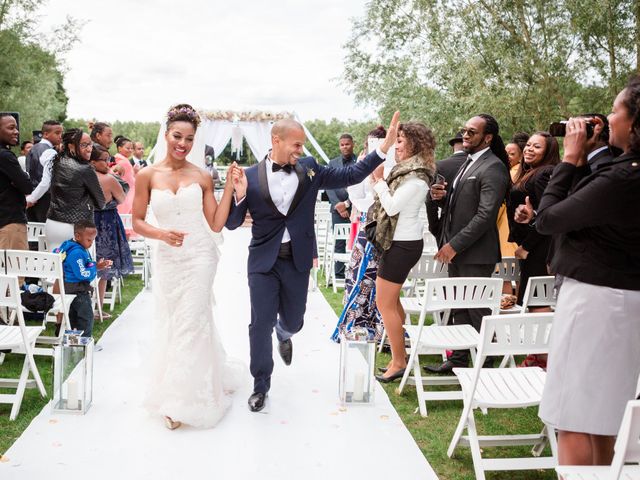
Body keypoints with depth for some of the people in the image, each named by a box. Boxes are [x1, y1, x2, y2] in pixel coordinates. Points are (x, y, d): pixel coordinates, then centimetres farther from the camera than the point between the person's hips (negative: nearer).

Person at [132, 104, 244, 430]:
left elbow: (216, 224, -3)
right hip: (167, 259, 2)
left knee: (189, 325, -1)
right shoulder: (148, 175, 0)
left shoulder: (202, 177, -1)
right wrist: (161, 234, -16)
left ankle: (181, 401, 14)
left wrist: (229, 187, -8)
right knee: (170, 323, 11)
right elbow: (137, 222, 3)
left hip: (199, 258, -2)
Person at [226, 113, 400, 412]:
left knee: (292, 320, 16)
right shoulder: (250, 176, -7)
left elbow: (350, 176, 0)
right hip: (263, 262, -2)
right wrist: (239, 197, -23)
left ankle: (284, 334, 56)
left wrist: (384, 148, -7)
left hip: (297, 261, 2)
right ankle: (261, 385, 23)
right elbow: (231, 223, -2)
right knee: (261, 324, 2)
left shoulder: (309, 169, 0)